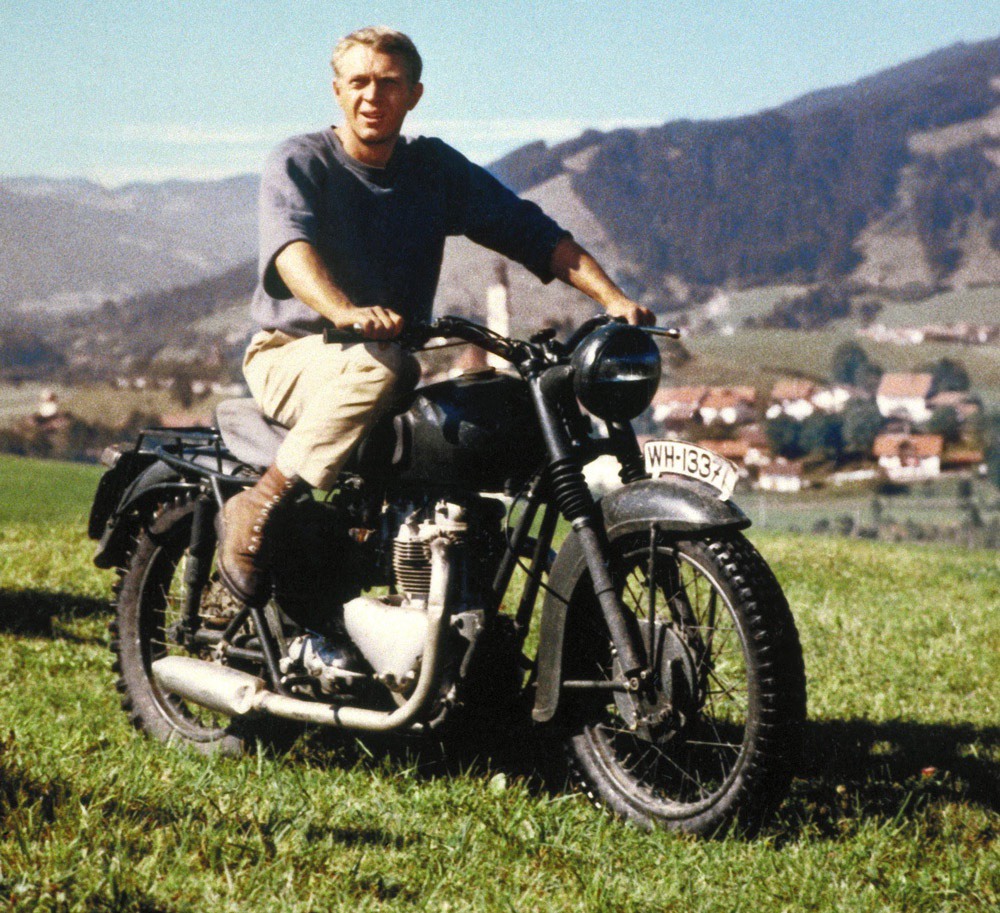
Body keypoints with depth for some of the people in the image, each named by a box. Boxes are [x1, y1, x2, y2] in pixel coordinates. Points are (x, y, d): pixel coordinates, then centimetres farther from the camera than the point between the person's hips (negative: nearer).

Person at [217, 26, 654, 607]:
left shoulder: (436, 168, 9)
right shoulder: (298, 164, -5)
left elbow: (531, 231, 1)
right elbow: (291, 247, -26)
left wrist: (614, 299, -15)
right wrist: (345, 312, -48)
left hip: (399, 355, 5)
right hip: (292, 356, -5)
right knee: (375, 364, -37)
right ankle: (256, 508, -26)